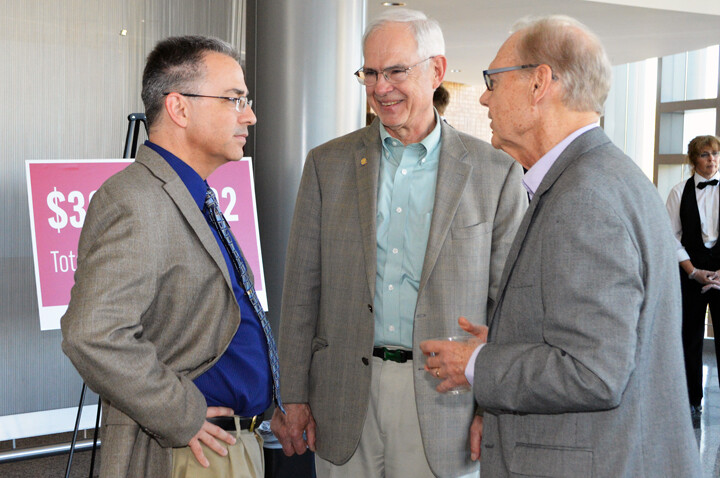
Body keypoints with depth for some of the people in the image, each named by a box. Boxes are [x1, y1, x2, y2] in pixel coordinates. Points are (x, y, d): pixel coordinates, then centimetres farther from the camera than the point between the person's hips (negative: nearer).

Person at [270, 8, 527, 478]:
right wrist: (294, 397, 3)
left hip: (443, 405, -1)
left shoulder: (495, 172, -1)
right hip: (344, 402, 2)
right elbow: (302, 291, 5)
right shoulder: (328, 163, 5)